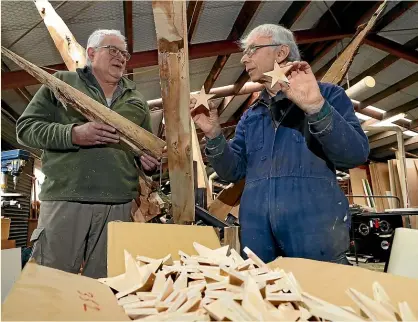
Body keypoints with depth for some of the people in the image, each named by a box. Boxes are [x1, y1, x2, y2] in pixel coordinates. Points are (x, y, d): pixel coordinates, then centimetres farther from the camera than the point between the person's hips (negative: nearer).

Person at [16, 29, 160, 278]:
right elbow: (26, 127, 2)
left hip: (119, 204, 3)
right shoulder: (62, 82, 8)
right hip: (65, 199, -2)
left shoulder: (137, 100, 19)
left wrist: (150, 160, -2)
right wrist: (73, 134, -15)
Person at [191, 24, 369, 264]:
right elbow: (233, 171, 11)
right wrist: (214, 134, -5)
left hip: (314, 232, -3)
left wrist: (316, 107, -22)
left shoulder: (327, 95, 4)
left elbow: (355, 155, -10)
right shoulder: (250, 116, 17)